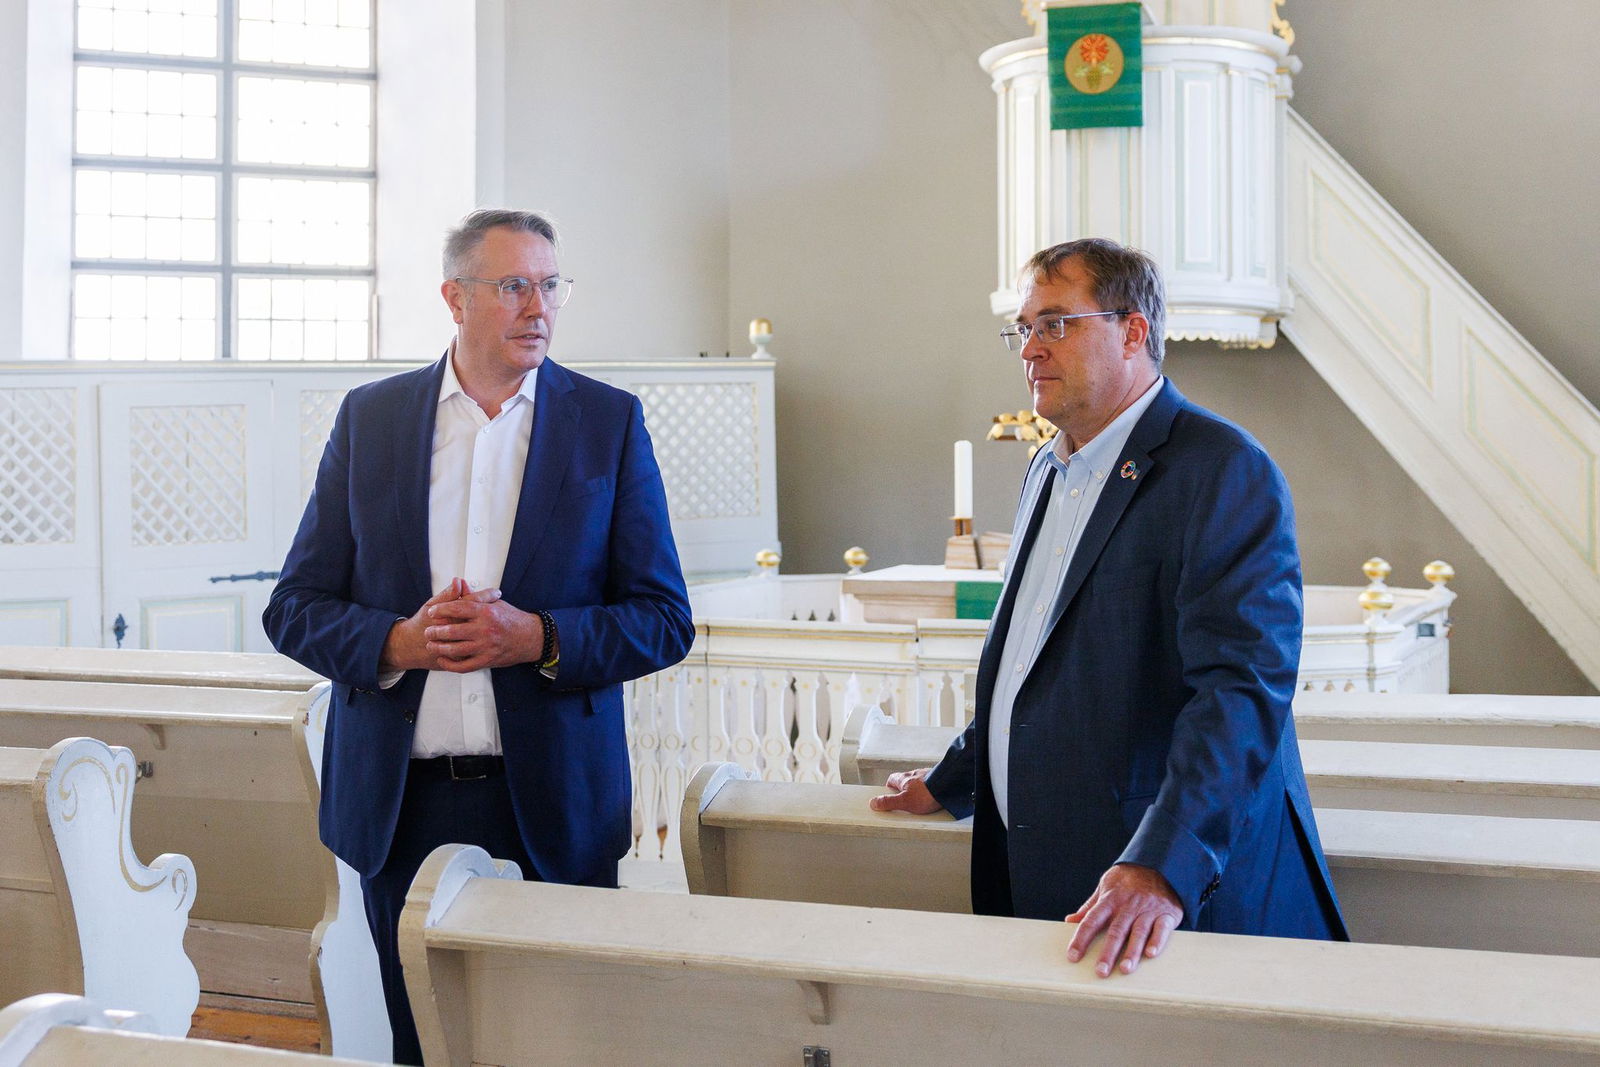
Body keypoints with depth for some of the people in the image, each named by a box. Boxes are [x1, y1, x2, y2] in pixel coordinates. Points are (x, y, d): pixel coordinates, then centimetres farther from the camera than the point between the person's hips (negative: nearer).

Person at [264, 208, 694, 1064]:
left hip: (553, 804, -1)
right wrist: (398, 642, -14)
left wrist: (537, 638, -17)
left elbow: (664, 621, 0)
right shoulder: (369, 417, 5)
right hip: (400, 801, 1)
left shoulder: (609, 421, 2)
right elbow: (294, 609, 5)